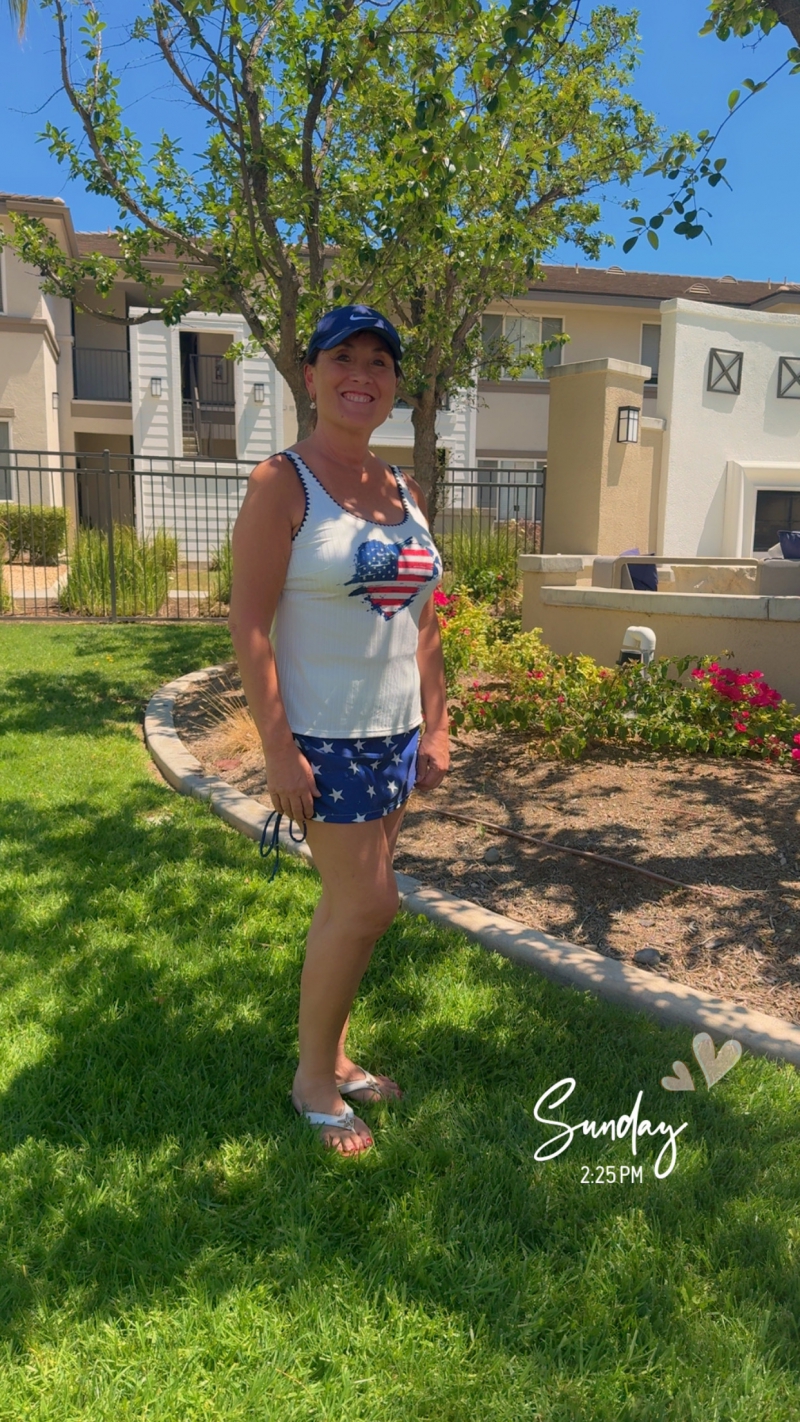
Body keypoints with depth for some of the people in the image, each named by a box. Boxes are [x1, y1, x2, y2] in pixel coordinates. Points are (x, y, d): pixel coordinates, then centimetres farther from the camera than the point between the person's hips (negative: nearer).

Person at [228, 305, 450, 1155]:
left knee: (348, 904, 14)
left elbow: (422, 622, 13)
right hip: (323, 734, -6)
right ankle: (313, 1078, 19)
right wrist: (277, 750, -19)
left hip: (394, 733, 7)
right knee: (367, 903, -3)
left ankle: (334, 1056, 32)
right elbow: (248, 625, -15)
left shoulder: (406, 493, 10)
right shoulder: (281, 483, -10)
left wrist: (434, 728, 10)